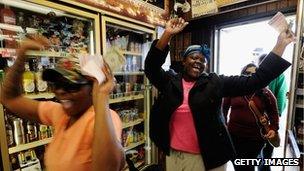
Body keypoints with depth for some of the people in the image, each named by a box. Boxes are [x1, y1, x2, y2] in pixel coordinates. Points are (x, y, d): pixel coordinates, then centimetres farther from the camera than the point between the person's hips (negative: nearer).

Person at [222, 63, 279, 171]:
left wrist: (273, 129, -3)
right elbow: (224, 108, 2)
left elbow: (273, 113, 9)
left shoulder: (266, 94, -1)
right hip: (234, 135, 0)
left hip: (256, 137, 0)